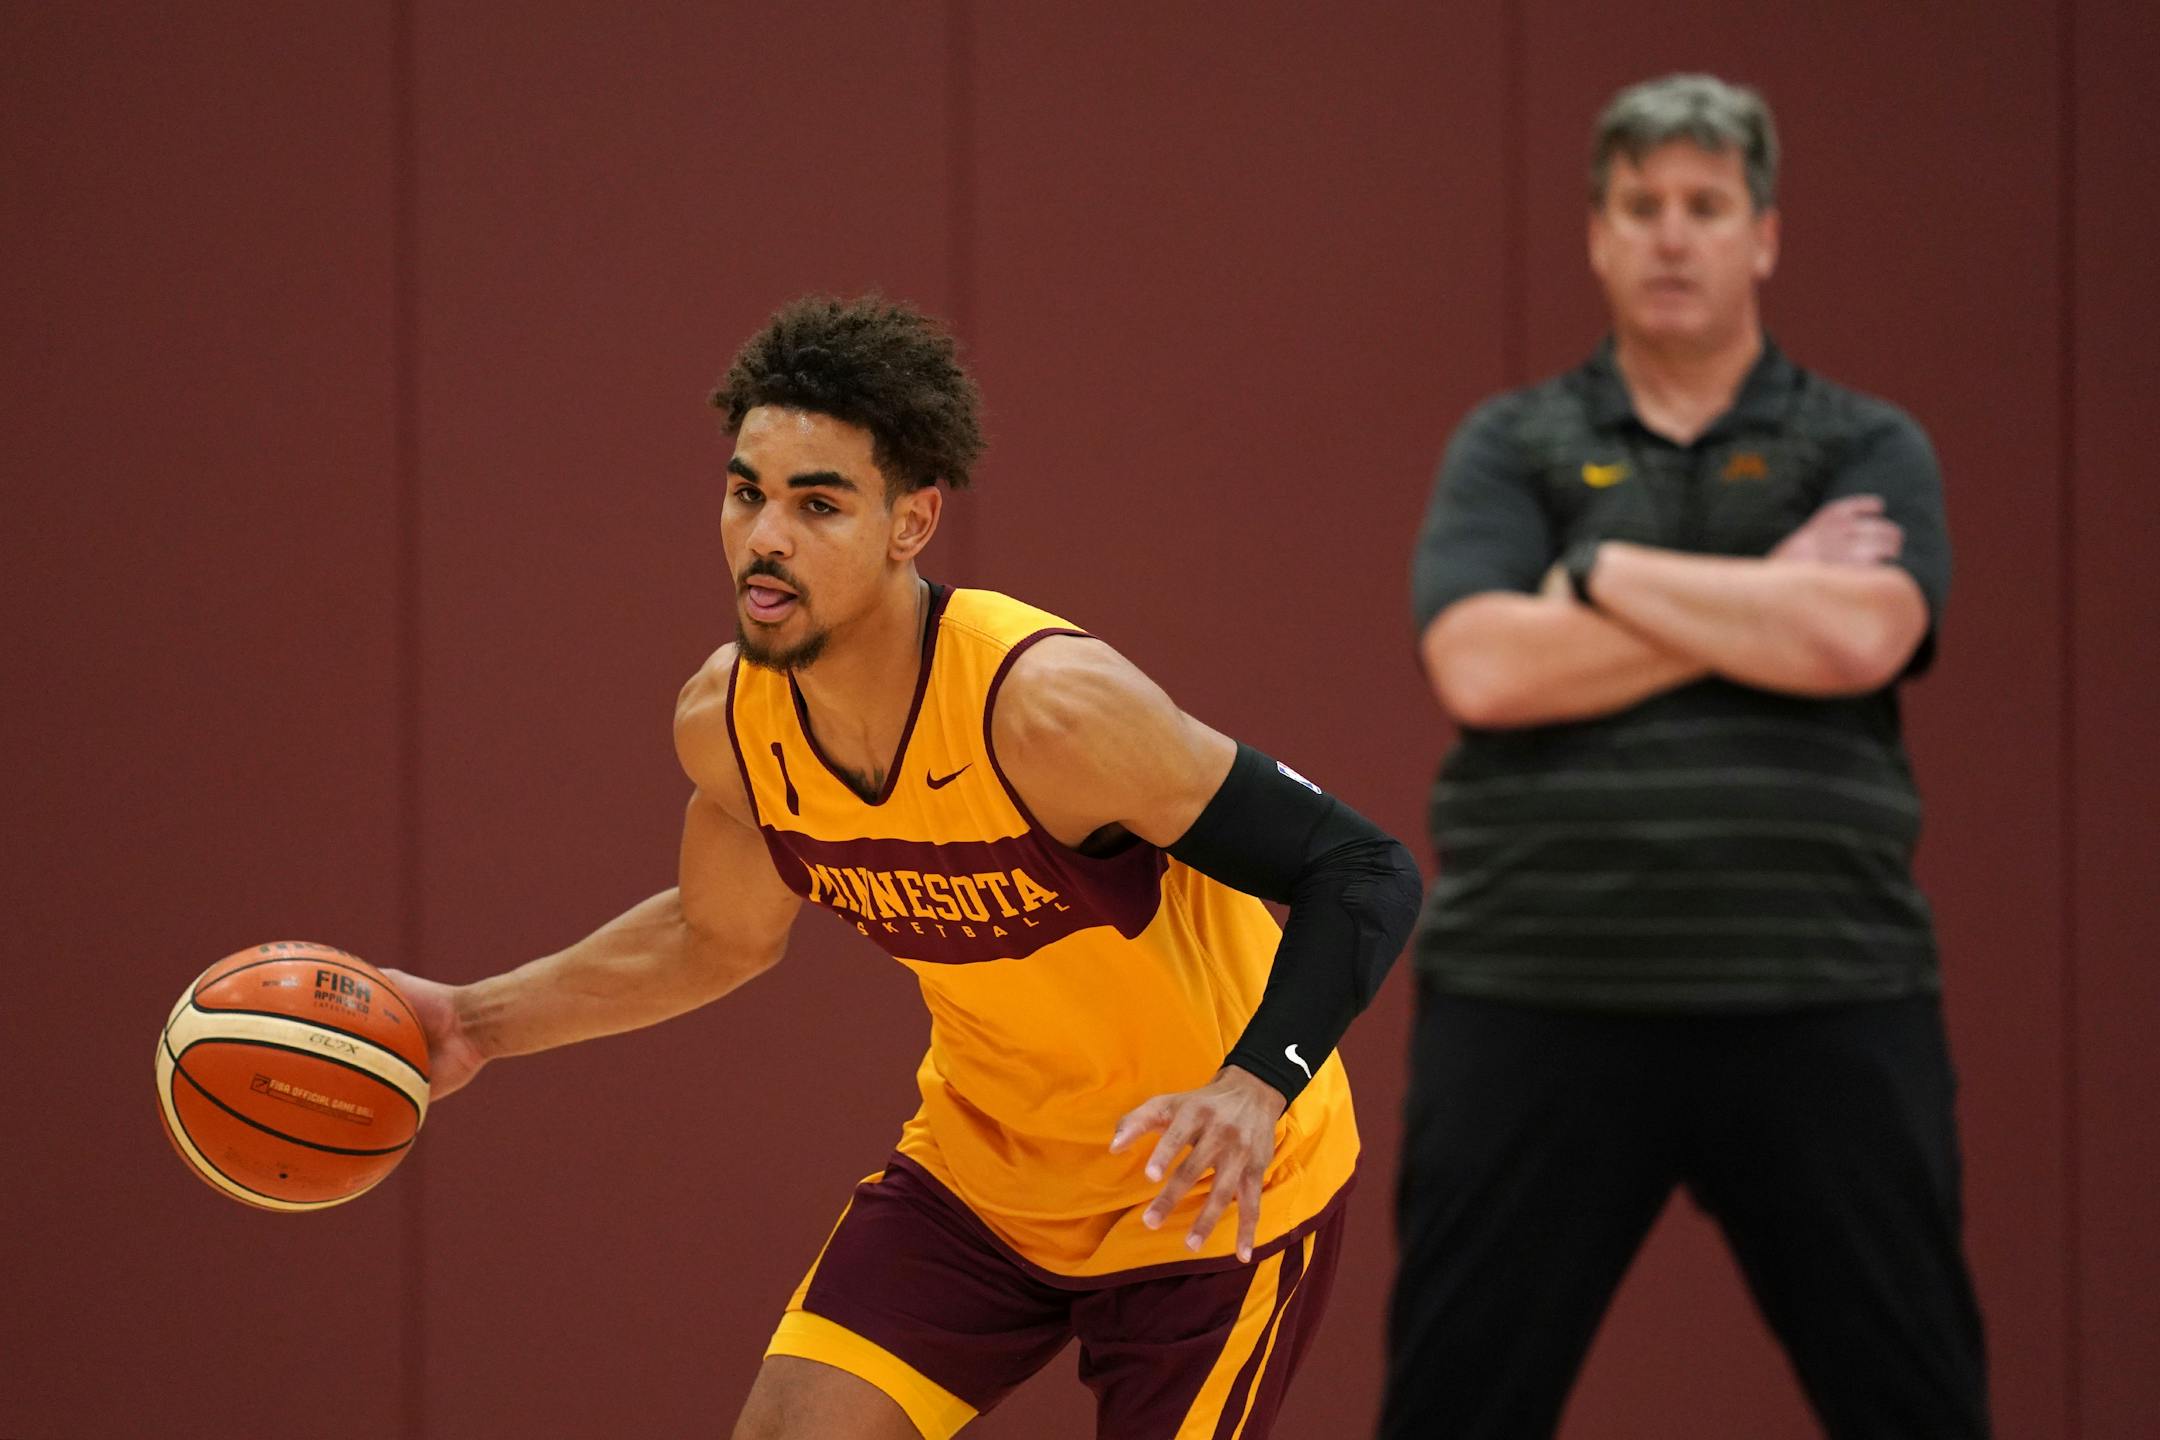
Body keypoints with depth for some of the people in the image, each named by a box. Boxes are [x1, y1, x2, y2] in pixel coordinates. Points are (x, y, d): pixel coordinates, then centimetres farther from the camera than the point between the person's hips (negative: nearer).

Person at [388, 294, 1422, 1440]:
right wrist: (479, 1023, 6)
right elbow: (721, 936, 12)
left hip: (1202, 1191, -5)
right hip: (977, 1170, 5)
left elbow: (1364, 875, -28)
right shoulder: (726, 721, -11)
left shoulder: (1047, 704, -31)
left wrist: (1255, 1088, -44)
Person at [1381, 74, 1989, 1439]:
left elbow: (1856, 640, -14)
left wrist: (1599, 572, -8)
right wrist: (1761, 601, -9)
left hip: (1823, 1005, 0)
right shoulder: (1510, 447, 7)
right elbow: (1483, 669, -11)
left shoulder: (1870, 451, 6)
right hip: (1538, 1002, 0)